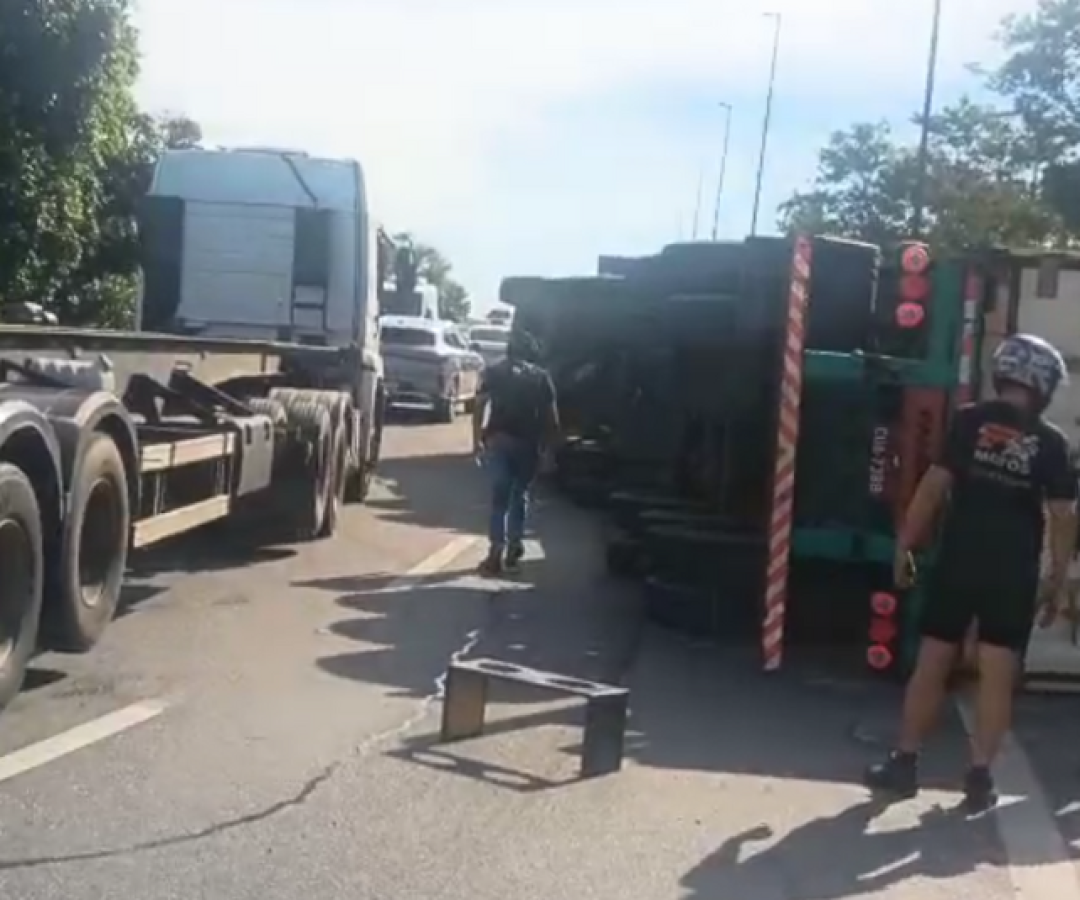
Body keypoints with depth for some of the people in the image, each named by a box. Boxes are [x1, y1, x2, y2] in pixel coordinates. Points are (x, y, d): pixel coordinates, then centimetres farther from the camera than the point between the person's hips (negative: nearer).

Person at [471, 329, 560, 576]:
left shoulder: (494, 371, 9)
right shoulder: (541, 377, 11)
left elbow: (479, 407, -3)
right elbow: (552, 419, 6)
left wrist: (477, 440, 0)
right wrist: (545, 446, 16)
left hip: (498, 440, -1)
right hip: (527, 443, 1)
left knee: (499, 496, 2)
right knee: (520, 495, 15)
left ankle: (497, 552, -7)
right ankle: (513, 548, 16)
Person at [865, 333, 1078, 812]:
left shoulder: (969, 421, -2)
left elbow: (934, 486, -7)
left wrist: (905, 546, -1)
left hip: (958, 564, 0)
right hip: (1014, 575, 0)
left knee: (931, 667, 7)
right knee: (997, 678, 6)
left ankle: (903, 764, 13)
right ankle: (979, 778, 8)